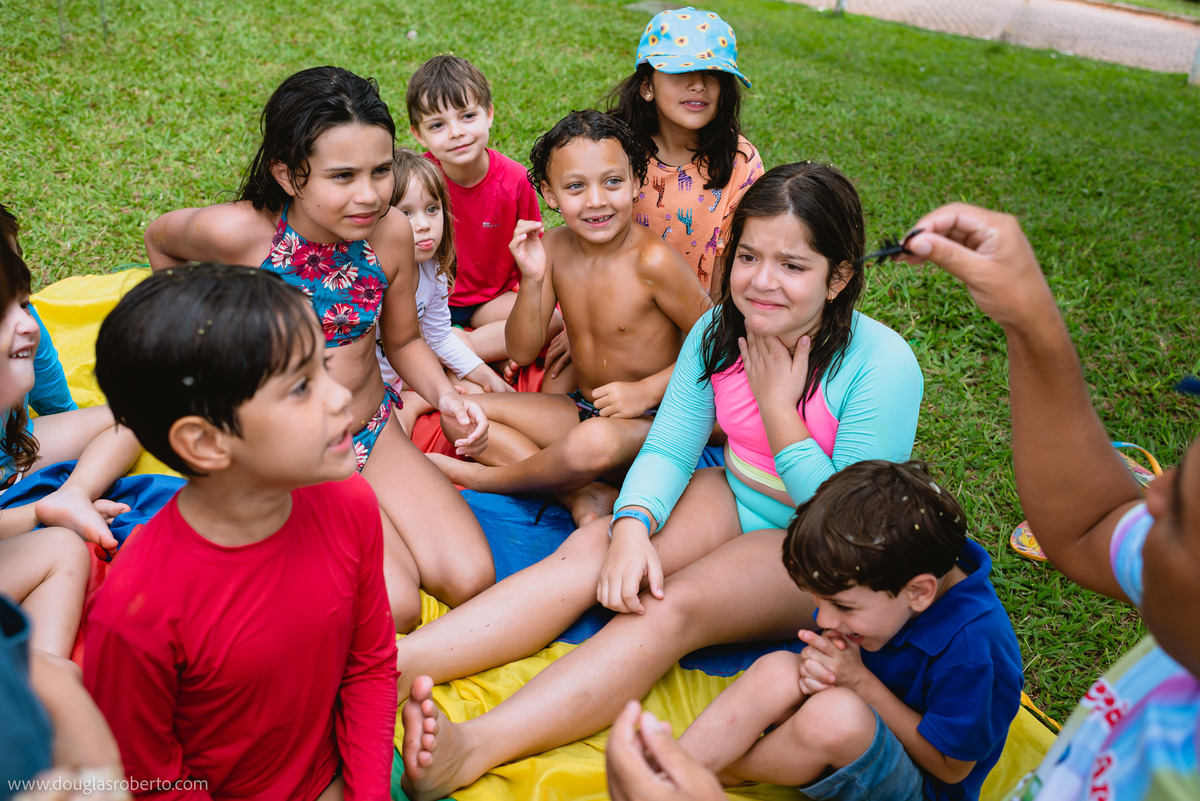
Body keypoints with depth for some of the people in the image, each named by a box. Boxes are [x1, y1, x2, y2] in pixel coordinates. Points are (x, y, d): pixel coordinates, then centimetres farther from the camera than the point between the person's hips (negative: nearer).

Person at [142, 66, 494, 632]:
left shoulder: (391, 233, -9)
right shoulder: (237, 232, -20)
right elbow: (158, 239, 5)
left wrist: (444, 394, -12)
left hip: (374, 432, 4)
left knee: (470, 580, -10)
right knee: (393, 608, -19)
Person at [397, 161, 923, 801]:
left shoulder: (883, 365, -21)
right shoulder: (720, 330, -6)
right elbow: (668, 449, -5)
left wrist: (777, 403, -24)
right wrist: (633, 525, -26)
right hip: (732, 497, 5)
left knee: (678, 605, -31)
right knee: (591, 548, -20)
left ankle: (474, 748, -43)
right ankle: (396, 664, -32)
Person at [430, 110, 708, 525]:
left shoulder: (652, 260, -18)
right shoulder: (552, 248, -4)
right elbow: (522, 351, -3)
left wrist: (648, 391, -18)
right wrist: (532, 281, -18)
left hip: (650, 420, -6)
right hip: (581, 409, 6)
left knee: (594, 442, -41)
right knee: (457, 412, -2)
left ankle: (487, 477, -7)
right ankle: (583, 495, -16)